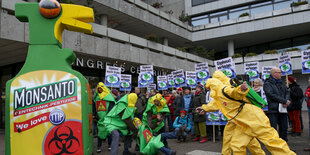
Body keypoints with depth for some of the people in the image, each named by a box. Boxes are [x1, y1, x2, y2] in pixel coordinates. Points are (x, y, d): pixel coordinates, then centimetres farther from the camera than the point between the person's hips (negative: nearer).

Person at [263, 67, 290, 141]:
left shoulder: (281, 83, 20)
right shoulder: (267, 84, -3)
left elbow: (287, 92, 13)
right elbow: (271, 95, -15)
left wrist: (286, 101, -9)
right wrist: (284, 101, -14)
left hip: (283, 109, 7)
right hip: (273, 110, -7)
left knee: (284, 128, 11)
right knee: (273, 129, -7)